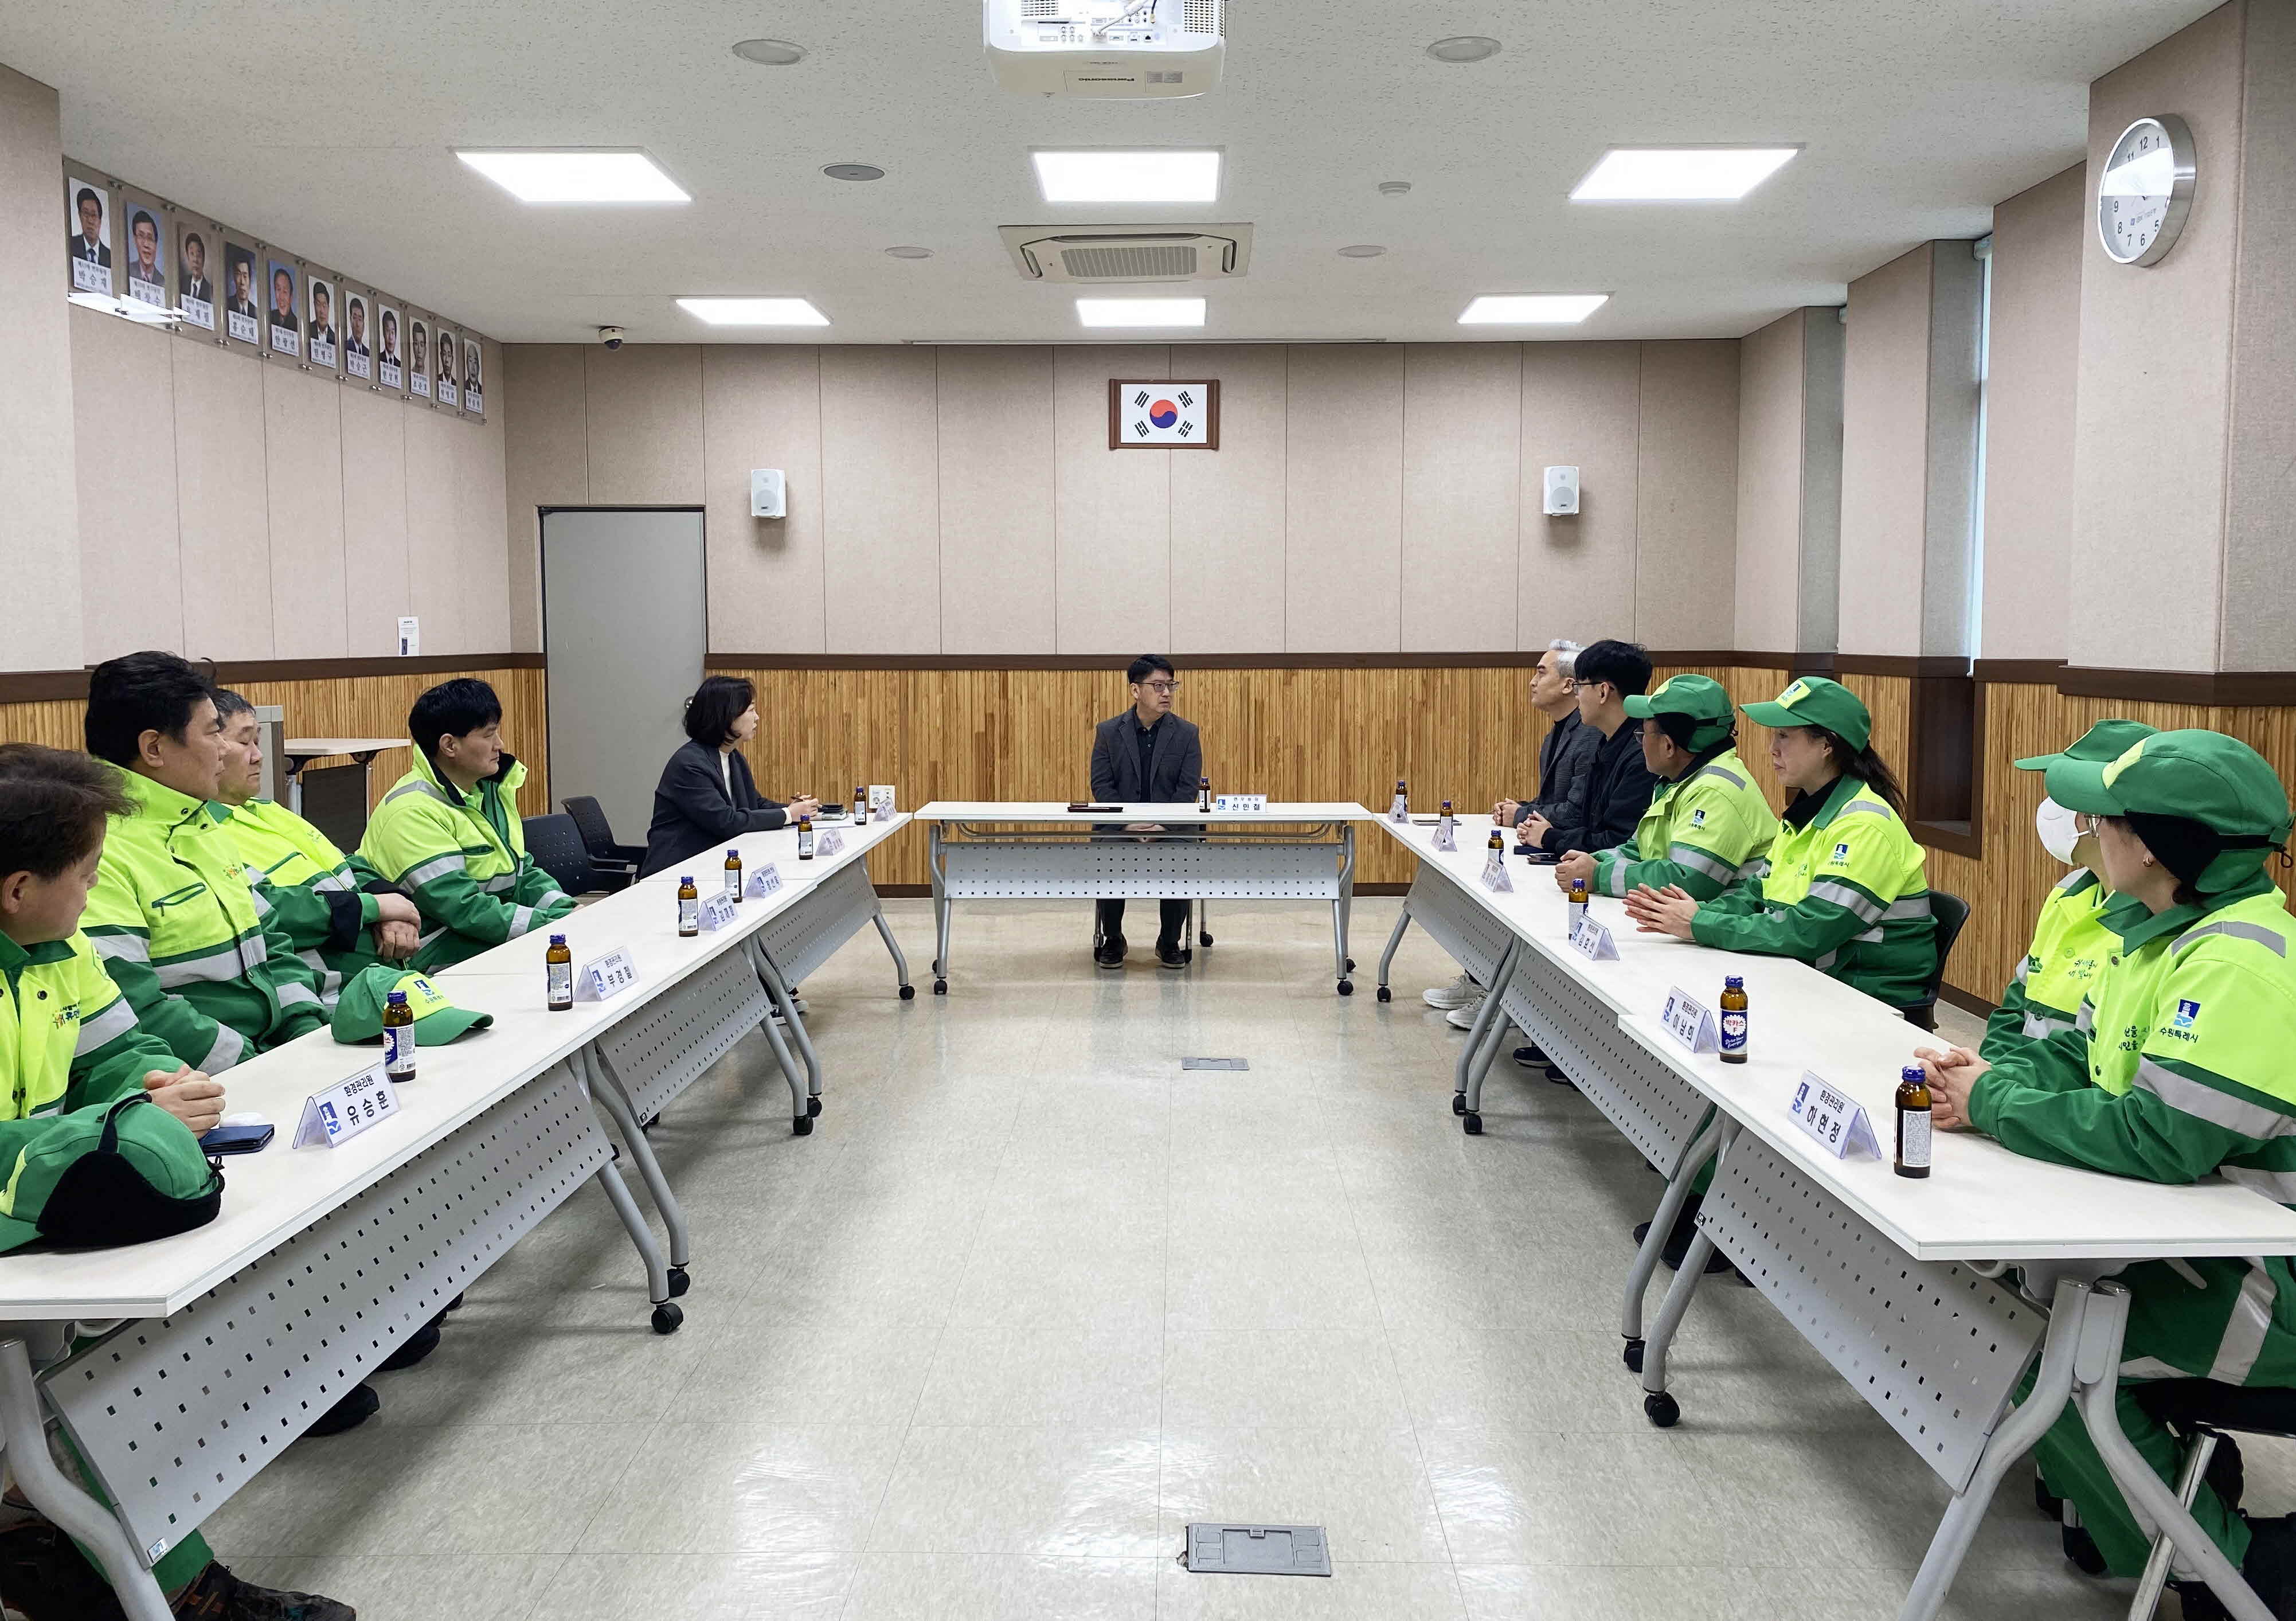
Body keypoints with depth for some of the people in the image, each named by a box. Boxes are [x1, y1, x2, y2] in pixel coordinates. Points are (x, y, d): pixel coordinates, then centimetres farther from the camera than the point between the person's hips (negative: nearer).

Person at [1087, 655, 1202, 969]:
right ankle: (1112, 940, -5)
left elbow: (1188, 789, -3)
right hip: (1119, 826, 0)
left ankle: (1169, 942, -6)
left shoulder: (1187, 734, 4)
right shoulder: (1108, 732, 5)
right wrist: (1127, 822, -16)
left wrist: (1163, 825, -18)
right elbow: (1101, 785, -1)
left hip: (1171, 828, 0)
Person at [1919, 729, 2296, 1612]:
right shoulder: (2162, 929, 4)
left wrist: (1994, 1102, -21)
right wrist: (1993, 1075, -10)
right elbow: (2082, 1053, 11)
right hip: (2197, 1235, 10)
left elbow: (2160, 1142, -32)